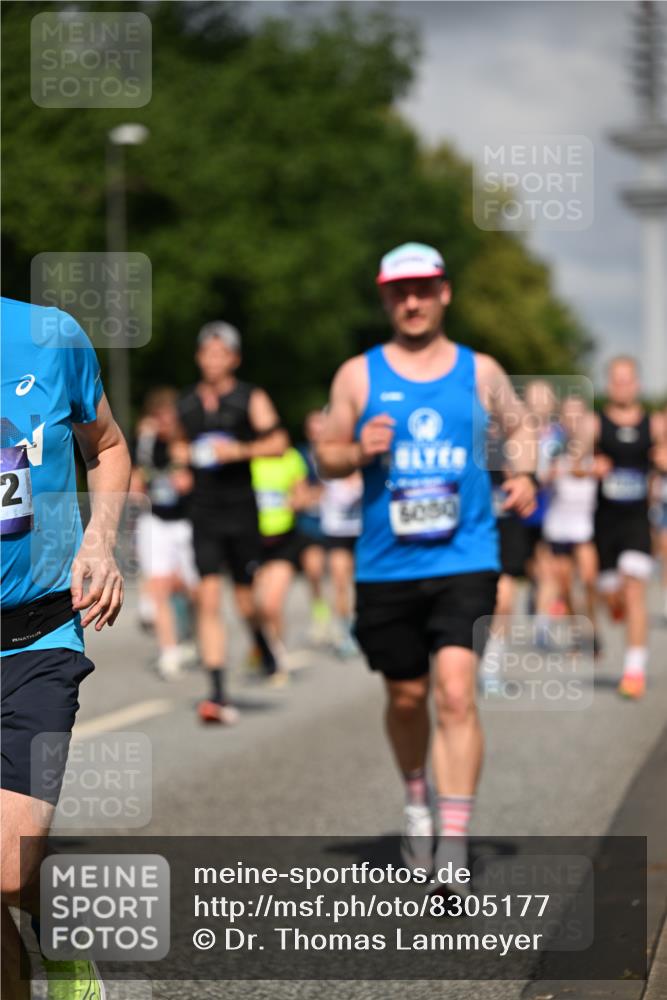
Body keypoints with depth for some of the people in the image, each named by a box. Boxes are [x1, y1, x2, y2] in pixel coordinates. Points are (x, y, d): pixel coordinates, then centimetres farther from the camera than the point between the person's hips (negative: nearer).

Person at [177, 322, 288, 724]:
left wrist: (239, 451, -19)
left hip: (242, 510, -3)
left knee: (248, 602, 3)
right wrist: (180, 456, 10)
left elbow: (278, 442, -8)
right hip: (204, 512, 3)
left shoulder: (250, 398, 1)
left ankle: (264, 644, 40)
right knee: (208, 599, -8)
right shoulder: (187, 404, 13)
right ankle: (218, 694, -10)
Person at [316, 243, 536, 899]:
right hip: (385, 567, 1)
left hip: (465, 560, -1)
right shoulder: (358, 375, 5)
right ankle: (416, 803, 40)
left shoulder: (480, 371, 7)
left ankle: (454, 846, -16)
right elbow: (325, 456, 9)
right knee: (406, 697, 12)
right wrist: (360, 452, -13)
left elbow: (518, 426, 22)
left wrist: (524, 475, 3)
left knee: (455, 693, -16)